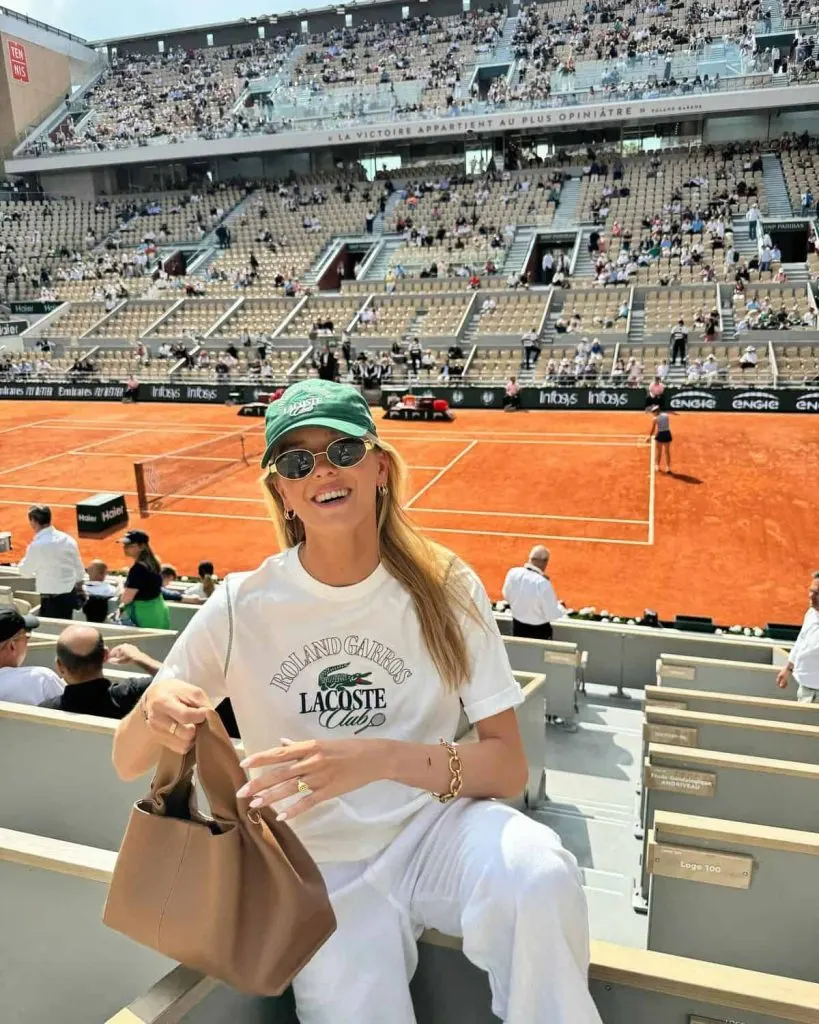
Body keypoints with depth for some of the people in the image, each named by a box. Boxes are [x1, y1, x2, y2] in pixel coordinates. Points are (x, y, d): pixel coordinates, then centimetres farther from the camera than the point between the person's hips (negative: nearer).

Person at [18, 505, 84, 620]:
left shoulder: (37, 545, -17)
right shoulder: (68, 539, 1)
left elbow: (25, 570, -2)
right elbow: (80, 570, 9)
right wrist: (79, 592, 21)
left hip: (51, 599, -6)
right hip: (71, 594, 6)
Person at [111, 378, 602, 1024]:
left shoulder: (445, 589, -8)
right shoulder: (242, 607, -8)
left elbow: (509, 766, -11)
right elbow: (127, 764, -2)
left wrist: (384, 758, -29)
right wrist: (155, 710, -26)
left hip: (434, 831, 0)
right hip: (324, 873, 1)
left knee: (538, 876, -28)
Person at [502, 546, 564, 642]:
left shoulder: (513, 573, -14)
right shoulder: (543, 582, -30)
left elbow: (506, 596, 4)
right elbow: (552, 614, -20)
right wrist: (561, 607, -1)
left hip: (517, 626, 5)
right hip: (539, 630, -5)